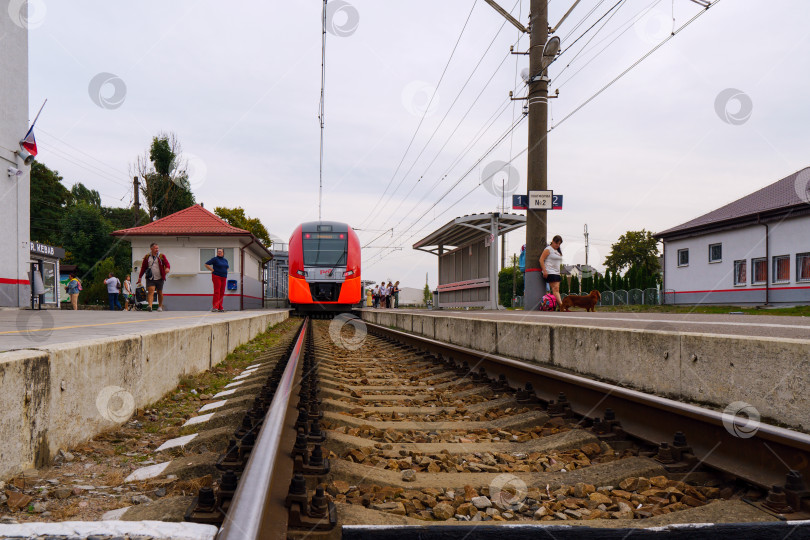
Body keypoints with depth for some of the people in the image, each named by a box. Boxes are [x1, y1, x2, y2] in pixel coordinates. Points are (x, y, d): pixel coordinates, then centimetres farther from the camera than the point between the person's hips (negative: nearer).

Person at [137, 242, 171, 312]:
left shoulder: (161, 256, 5)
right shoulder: (147, 257, 8)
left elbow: (167, 264, -4)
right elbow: (143, 267, 14)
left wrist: (167, 268, -28)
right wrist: (140, 277, 13)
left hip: (159, 278, 1)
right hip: (150, 278, -1)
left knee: (160, 292, 11)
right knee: (151, 291, -17)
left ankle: (160, 306, 26)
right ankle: (150, 305, -29)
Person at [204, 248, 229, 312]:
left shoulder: (225, 260, 16)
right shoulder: (215, 259, -3)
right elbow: (206, 264, -6)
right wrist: (213, 270, -9)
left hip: (223, 278, 6)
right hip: (216, 277, -6)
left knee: (222, 293, 4)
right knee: (217, 292, -13)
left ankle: (220, 308, 7)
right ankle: (215, 307, -16)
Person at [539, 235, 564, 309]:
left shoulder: (558, 251, 21)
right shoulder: (548, 249, -5)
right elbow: (541, 260, -11)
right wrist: (544, 271, -17)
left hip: (557, 272, 9)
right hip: (550, 272, -9)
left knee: (556, 290, 3)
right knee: (555, 289, -16)